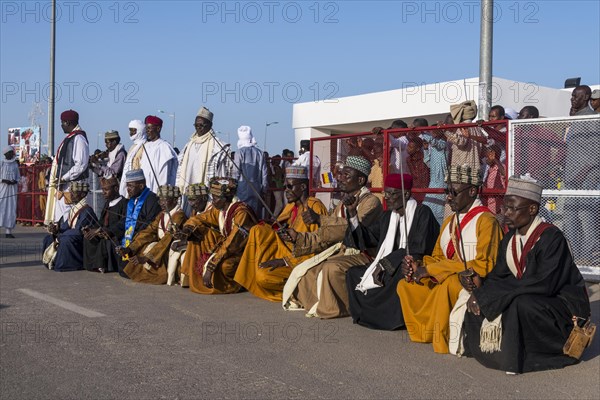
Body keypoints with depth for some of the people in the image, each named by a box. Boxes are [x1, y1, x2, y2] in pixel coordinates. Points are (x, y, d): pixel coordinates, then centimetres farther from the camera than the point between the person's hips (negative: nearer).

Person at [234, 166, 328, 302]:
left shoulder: (315, 207, -16)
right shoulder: (291, 206, 11)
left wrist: (286, 261, -22)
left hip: (302, 260, -8)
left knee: (264, 276, -29)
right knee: (257, 231, -6)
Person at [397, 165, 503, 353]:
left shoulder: (486, 221, -13)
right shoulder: (449, 221, 14)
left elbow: (484, 266, -21)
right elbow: (438, 258, 18)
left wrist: (430, 269, -22)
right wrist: (419, 267, -8)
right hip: (445, 279, 9)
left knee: (448, 284, -37)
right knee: (405, 285, -3)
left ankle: (442, 341, -20)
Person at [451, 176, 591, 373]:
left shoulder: (551, 237, -20)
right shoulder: (510, 238, 4)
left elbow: (544, 284, -28)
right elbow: (498, 275, 4)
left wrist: (486, 295, -27)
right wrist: (479, 291, -20)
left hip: (562, 305, -7)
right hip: (525, 297, 8)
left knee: (521, 304, -35)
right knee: (480, 305, -8)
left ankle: (519, 357, -13)